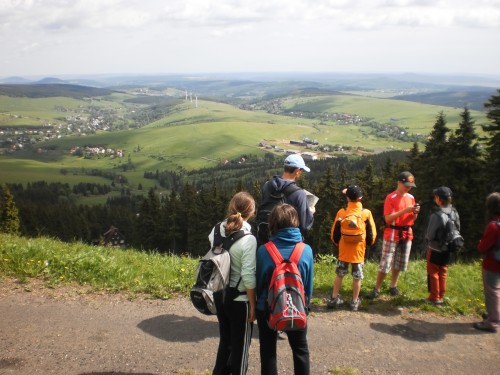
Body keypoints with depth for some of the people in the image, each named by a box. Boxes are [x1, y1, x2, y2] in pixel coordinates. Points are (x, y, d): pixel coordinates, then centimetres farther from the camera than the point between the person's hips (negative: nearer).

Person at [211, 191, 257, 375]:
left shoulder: (216, 231, -2)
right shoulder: (248, 239, -19)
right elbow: (248, 276, -19)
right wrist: (253, 304, -10)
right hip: (239, 299, -6)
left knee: (225, 341, 23)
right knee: (240, 345, 12)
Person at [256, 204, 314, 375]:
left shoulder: (263, 251, -18)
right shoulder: (306, 250, -14)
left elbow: (258, 282, -6)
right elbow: (309, 284, -3)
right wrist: (305, 304, 13)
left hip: (267, 308, -1)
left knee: (268, 352, 17)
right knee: (301, 349, 23)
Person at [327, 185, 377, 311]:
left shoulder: (341, 212, -6)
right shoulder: (366, 213, -6)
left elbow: (334, 231, 2)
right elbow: (372, 233, 1)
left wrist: (337, 242, 19)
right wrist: (368, 244, 18)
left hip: (343, 250, 1)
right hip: (358, 250, -1)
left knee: (339, 274, 11)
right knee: (357, 276, 8)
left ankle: (334, 299, 14)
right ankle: (355, 302, 14)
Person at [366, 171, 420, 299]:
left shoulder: (411, 197, 9)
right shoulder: (391, 198, -10)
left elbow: (412, 219, 14)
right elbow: (388, 219, -17)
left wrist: (415, 213, -8)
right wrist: (404, 210, -24)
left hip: (407, 234, 6)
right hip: (392, 235, -6)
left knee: (399, 264, 12)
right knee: (385, 264, -5)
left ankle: (393, 286, 24)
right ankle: (376, 289, 1)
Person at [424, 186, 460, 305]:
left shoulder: (436, 216, -27)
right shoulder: (455, 213, -7)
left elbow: (429, 236, -19)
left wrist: (427, 237, 2)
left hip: (435, 249, -6)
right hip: (447, 249, 6)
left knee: (433, 273, 9)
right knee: (443, 273, 18)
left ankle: (434, 298, 17)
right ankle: (441, 296, 27)